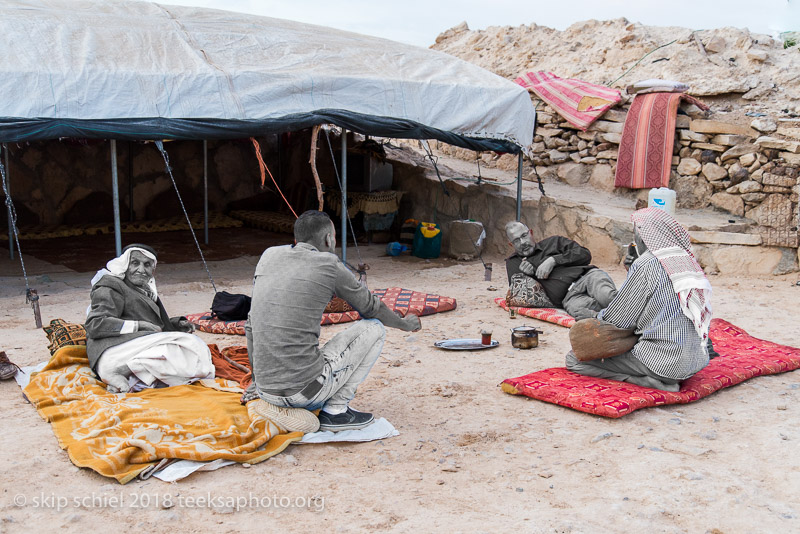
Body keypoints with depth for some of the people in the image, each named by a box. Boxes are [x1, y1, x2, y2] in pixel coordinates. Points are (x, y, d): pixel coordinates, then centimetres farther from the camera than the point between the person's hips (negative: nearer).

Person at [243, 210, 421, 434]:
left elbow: (251, 326, 16)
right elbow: (371, 308, 11)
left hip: (265, 388, 7)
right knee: (374, 329, 9)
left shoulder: (269, 256, 10)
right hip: (305, 388, -7)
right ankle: (335, 410, 5)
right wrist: (405, 324, 31)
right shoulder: (329, 265, -5)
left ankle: (276, 406, 15)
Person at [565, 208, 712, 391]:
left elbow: (619, 320, -7)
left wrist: (599, 318, 14)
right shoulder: (688, 261, 6)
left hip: (667, 363, -9)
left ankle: (653, 380, -11)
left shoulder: (645, 265, -15)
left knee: (575, 358, -7)